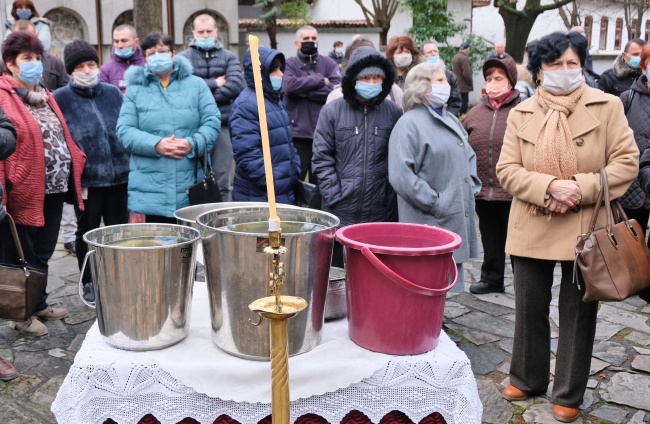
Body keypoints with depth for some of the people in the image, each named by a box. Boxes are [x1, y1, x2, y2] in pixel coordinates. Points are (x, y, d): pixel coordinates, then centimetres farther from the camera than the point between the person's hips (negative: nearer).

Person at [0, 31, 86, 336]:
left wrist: (77, 165, 13)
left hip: (53, 190, 8)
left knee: (42, 254, 20)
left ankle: (39, 304, 35)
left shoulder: (44, 95, 15)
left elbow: (63, 137, 20)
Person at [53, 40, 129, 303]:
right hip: (85, 178, -2)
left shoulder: (113, 93, 6)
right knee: (87, 231, 12)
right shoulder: (60, 99, -3)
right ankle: (88, 282, 27)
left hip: (119, 174, 3)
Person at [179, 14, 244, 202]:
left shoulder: (228, 57, 11)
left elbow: (236, 85, -6)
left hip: (223, 125, 1)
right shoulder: (183, 58, 7)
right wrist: (215, 83, -7)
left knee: (222, 181, 5)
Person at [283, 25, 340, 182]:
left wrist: (306, 91, -11)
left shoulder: (329, 63, 9)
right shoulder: (289, 64, 2)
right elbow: (289, 86, -18)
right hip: (298, 134, -2)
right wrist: (320, 80, -11)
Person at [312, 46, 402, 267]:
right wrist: (335, 198, -8)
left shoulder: (394, 113, 4)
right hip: (341, 214, -1)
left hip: (382, 215, 1)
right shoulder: (332, 112, 0)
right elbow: (322, 159, -1)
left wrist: (394, 199, 0)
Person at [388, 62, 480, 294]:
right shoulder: (409, 124, -11)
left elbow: (469, 157, 29)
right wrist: (435, 203, -18)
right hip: (429, 223, -8)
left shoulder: (451, 120, 17)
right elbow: (400, 174, -21)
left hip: (458, 221, 8)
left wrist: (471, 188, 12)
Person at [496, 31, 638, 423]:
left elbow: (627, 162, -5)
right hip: (532, 228, 2)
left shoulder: (607, 106, -1)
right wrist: (549, 187, -19)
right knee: (530, 309, 13)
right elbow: (507, 169, -2)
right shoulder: (521, 114, 4)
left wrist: (582, 189, -19)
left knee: (578, 312, 8)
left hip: (585, 229, -2)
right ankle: (528, 379, 34)